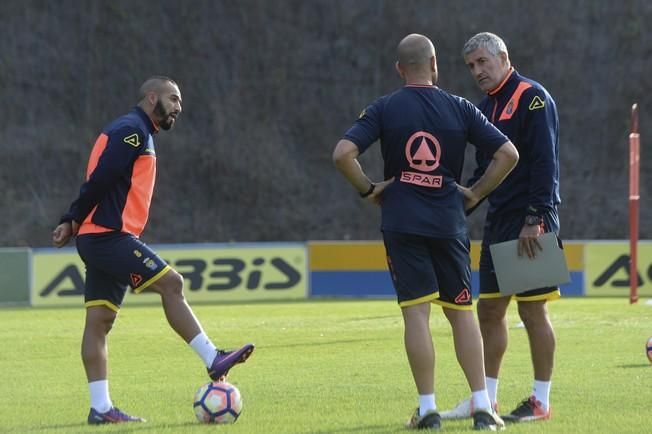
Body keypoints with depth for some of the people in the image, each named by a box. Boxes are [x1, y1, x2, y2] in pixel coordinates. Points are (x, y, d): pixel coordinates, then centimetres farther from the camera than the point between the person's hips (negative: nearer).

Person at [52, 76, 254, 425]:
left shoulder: (135, 133, 23)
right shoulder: (132, 130, -9)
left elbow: (96, 183, 20)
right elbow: (99, 180, -18)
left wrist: (71, 222, 10)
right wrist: (74, 223, -11)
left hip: (98, 239, 10)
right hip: (110, 235, -10)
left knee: (99, 320, 4)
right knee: (170, 283, -11)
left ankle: (100, 407, 1)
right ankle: (213, 360, -10)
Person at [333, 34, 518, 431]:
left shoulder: (384, 109, -1)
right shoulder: (459, 109, 2)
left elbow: (343, 154, -11)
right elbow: (508, 153, -1)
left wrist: (368, 190, 2)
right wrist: (476, 193, 7)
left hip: (402, 223, -1)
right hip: (449, 222, 1)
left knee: (417, 313, -1)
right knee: (462, 313, 8)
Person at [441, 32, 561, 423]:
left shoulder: (532, 98, -10)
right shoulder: (486, 107, 16)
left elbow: (545, 163, -16)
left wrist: (535, 219, -21)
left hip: (531, 225, -8)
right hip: (498, 222, 8)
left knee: (532, 309, -5)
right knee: (490, 309, 8)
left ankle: (541, 402, 1)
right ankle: (485, 399, 14)